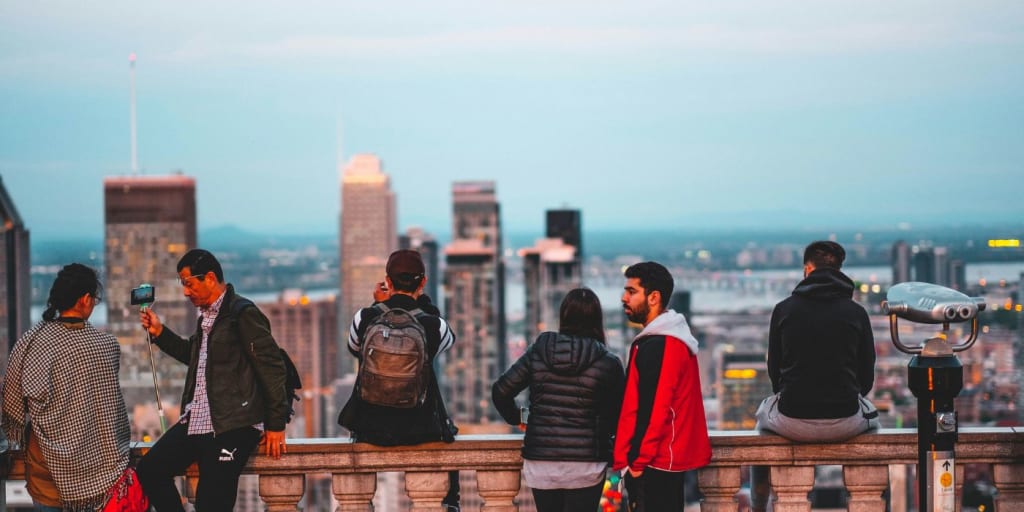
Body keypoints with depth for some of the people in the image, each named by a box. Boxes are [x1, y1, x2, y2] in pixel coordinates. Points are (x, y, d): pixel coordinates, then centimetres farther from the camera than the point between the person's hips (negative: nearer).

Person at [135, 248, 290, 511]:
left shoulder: (243, 314, -12)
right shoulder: (206, 314, 15)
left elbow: (272, 368, -13)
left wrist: (276, 424, -12)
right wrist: (159, 333, 19)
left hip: (231, 427, -9)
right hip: (195, 421, 9)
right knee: (149, 470, 5)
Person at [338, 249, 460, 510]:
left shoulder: (365, 318, -10)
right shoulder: (433, 325, -13)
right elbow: (449, 339, 12)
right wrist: (422, 299, 8)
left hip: (372, 429, 1)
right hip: (420, 428, -1)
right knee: (448, 440, 35)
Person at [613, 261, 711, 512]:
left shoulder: (658, 346, -17)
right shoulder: (675, 338, 15)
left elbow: (653, 409, -21)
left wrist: (637, 461, -16)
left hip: (654, 464, -10)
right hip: (672, 459, 11)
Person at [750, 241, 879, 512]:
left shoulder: (784, 309, 0)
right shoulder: (856, 312, 1)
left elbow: (774, 370, 8)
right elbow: (867, 377, 5)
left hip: (792, 423, 0)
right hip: (845, 423, 0)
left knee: (764, 412, 36)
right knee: (871, 416, 37)